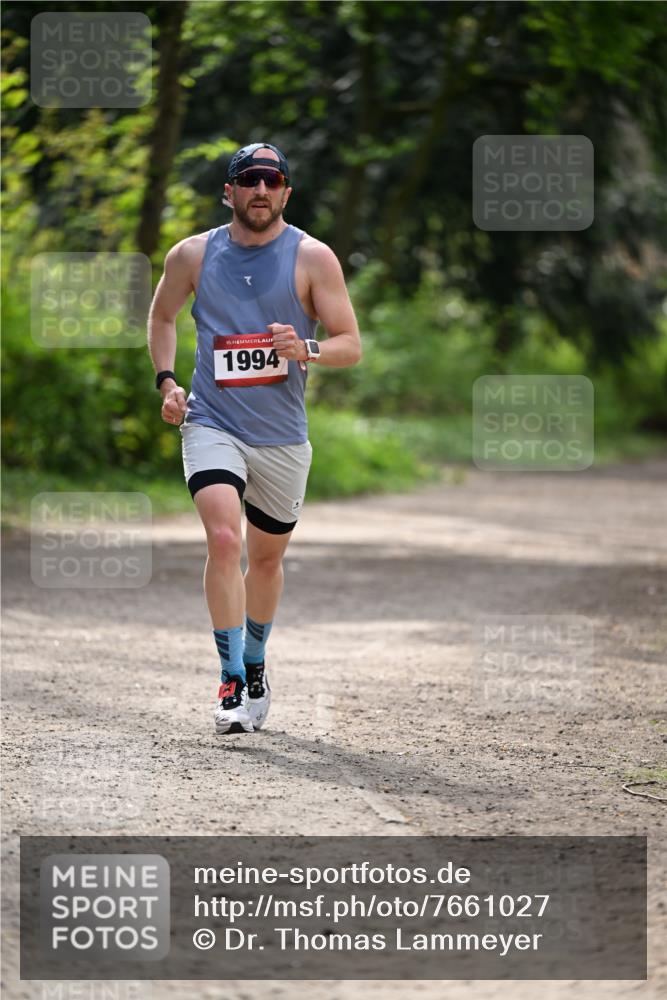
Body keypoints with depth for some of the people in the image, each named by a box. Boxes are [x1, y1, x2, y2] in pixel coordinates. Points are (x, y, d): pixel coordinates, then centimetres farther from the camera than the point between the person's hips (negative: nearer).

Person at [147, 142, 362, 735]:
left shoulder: (312, 258, -3)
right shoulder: (192, 255, 1)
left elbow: (351, 346, -4)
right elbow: (162, 317, 20)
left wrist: (306, 349, -24)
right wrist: (166, 380, 5)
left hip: (282, 437, 1)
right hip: (212, 425, -1)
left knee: (268, 557, 14)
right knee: (224, 540, -22)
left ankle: (254, 664, 38)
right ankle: (233, 681, -21)